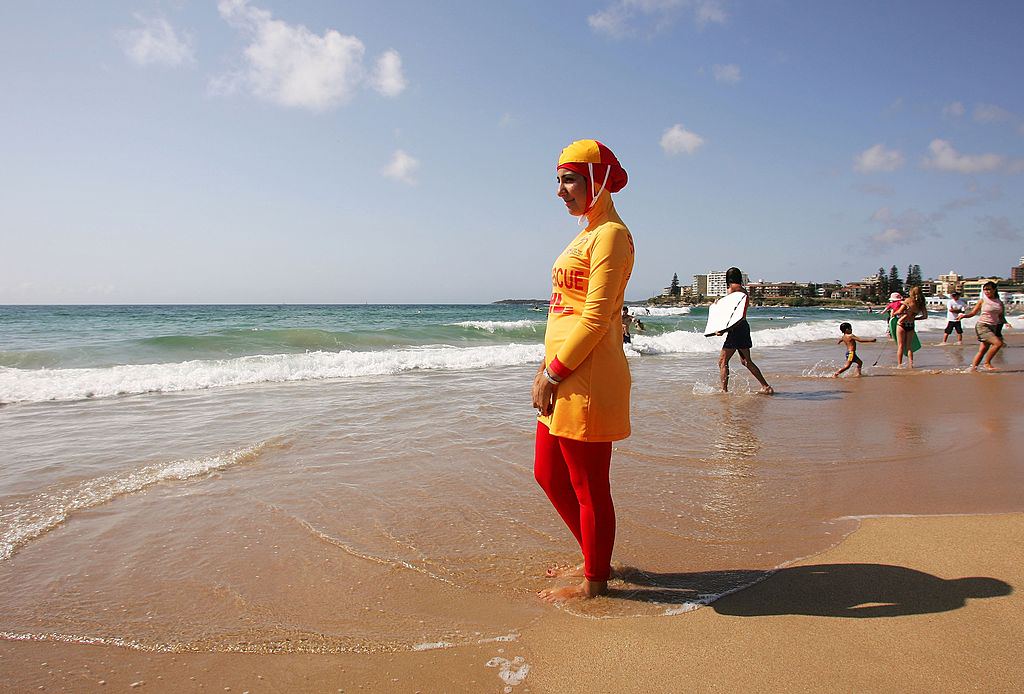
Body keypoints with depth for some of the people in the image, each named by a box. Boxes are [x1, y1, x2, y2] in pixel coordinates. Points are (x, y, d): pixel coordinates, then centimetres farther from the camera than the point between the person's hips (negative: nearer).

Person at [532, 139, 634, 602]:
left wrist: (553, 373, -16)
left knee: (588, 488, 4)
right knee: (549, 475, 19)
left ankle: (594, 582, 22)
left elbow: (596, 318, -18)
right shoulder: (586, 234, 19)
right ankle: (595, 560, 35)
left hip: (586, 381, -10)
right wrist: (547, 368, 15)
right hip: (563, 380, 11)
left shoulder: (610, 235, -11)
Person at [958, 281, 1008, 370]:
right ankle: (987, 363, -8)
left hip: (993, 328, 5)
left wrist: (1006, 322, -6)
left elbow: (1001, 316, 14)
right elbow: (973, 312, -1)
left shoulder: (999, 302, 10)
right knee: (998, 343, -21)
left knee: (982, 350, 4)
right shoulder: (982, 301, -1)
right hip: (982, 326, -5)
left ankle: (973, 368, 11)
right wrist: (964, 315, -19)